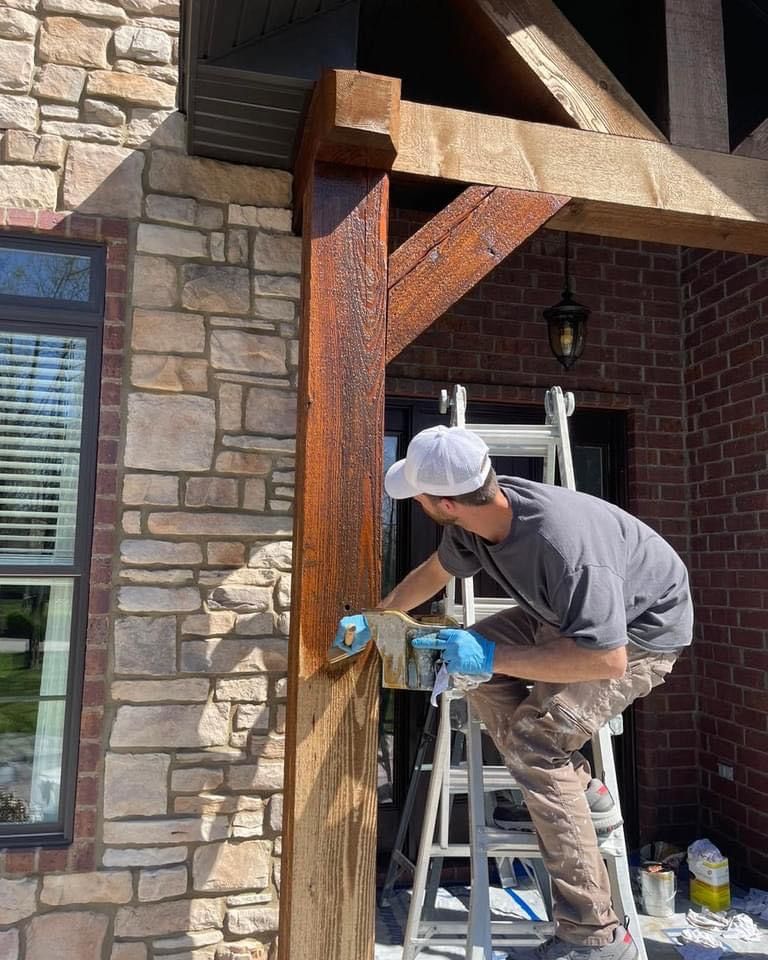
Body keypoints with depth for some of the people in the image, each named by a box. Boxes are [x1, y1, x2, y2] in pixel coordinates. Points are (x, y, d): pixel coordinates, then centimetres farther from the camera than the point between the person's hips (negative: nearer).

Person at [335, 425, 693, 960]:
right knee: (472, 662, 3)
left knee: (533, 740, -20)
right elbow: (436, 571, 6)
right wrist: (373, 620, 8)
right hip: (574, 613, 8)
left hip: (642, 632, -8)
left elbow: (607, 659, -35)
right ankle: (577, 786, 12)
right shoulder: (478, 518, -15)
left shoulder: (563, 544, -40)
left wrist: (494, 657, -34)